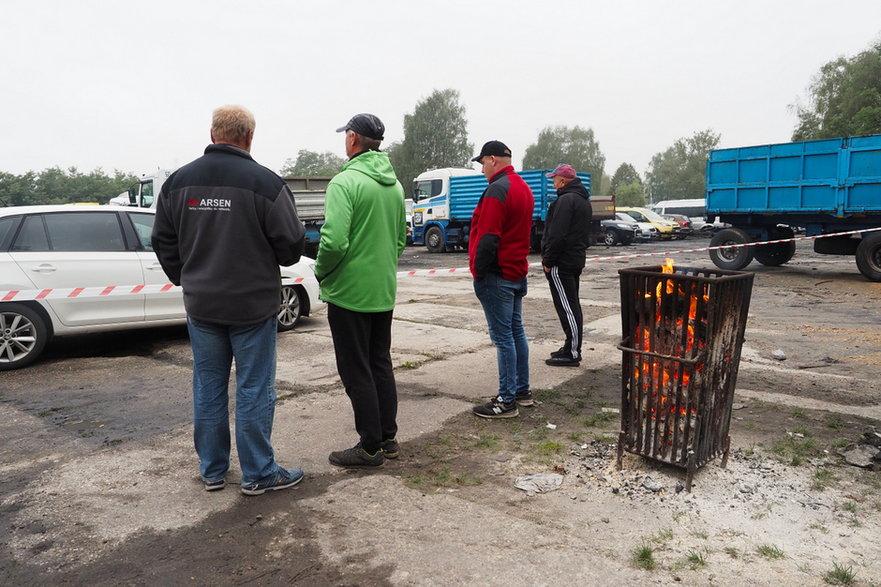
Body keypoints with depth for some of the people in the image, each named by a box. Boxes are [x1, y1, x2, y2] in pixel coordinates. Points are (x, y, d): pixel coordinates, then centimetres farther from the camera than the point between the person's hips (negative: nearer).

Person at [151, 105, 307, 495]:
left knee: (208, 389, 14)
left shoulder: (178, 181, 3)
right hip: (253, 305, -4)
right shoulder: (265, 182, -13)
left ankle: (212, 471, 26)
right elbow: (291, 245, -11)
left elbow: (163, 243, 8)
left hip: (201, 306, 5)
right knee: (254, 390, 5)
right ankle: (258, 474, 15)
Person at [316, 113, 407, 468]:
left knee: (356, 371, 2)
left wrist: (321, 272, -8)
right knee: (381, 365, 17)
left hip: (350, 292, -8)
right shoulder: (394, 184, 10)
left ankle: (370, 447, 11)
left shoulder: (345, 181, -16)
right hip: (384, 292, 8)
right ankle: (388, 438, 26)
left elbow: (334, 241, -25)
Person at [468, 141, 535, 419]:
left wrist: (478, 273, -14)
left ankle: (507, 400, 2)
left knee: (503, 336, -5)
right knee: (516, 331, 15)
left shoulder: (497, 189, -16)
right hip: (517, 272, 10)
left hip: (497, 276, -10)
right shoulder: (523, 188, 16)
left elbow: (487, 238, -22)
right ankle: (522, 390, 25)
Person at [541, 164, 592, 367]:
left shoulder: (566, 200, -16)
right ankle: (572, 348, 24)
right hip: (576, 259, 11)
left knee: (566, 306, -7)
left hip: (561, 263, -11)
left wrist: (548, 260, -14)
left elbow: (557, 234, -22)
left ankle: (572, 354, -4)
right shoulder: (583, 200, 18)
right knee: (573, 305, 15)